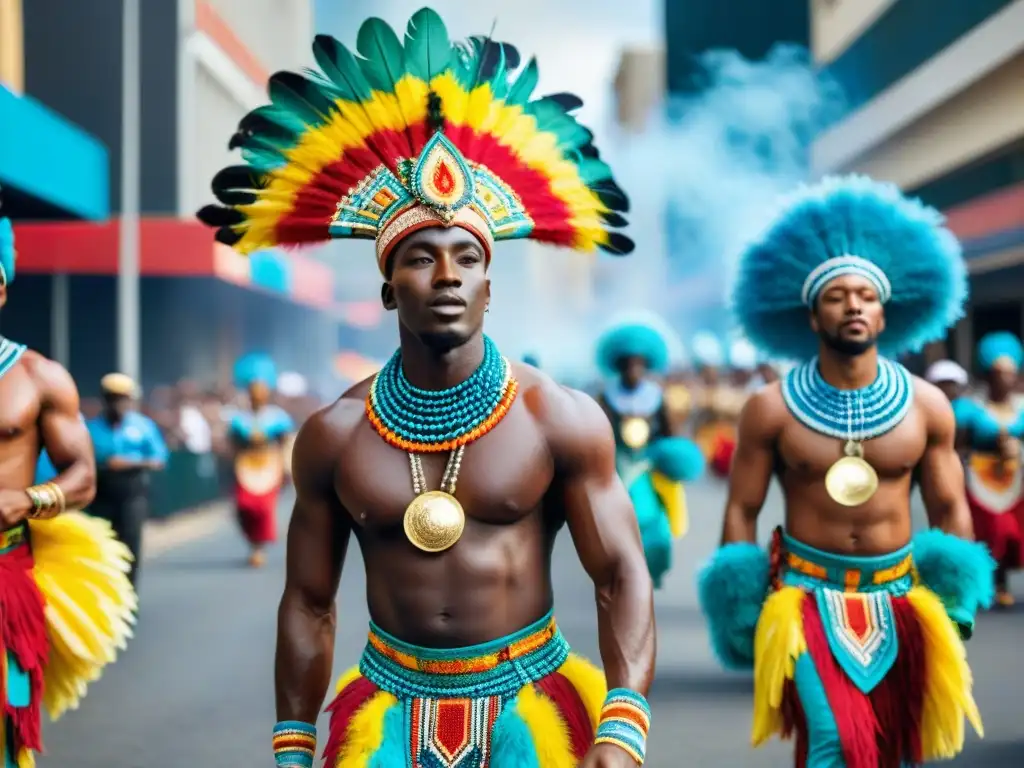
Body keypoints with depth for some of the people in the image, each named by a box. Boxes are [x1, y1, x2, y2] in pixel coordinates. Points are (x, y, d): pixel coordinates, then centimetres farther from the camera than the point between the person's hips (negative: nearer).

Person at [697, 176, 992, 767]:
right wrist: (740, 606, -5)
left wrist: (957, 600, 0)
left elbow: (950, 508, 5)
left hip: (899, 598, 3)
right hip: (808, 594, -3)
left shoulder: (927, 406, -2)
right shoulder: (772, 410, -8)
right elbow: (741, 509, -2)